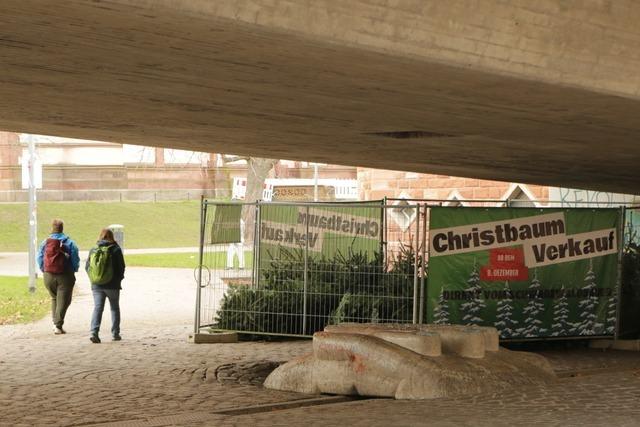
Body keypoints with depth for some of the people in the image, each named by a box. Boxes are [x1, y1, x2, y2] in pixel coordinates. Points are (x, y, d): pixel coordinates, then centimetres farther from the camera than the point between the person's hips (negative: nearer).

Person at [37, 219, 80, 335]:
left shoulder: (45, 242, 2)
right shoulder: (70, 243, -5)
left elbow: (40, 260, 4)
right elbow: (76, 260, -5)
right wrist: (74, 270, 13)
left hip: (48, 276, 3)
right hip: (65, 276, -3)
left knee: (54, 298, 22)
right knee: (63, 301, 1)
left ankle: (55, 322, 12)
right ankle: (58, 326, -9)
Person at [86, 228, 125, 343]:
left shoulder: (93, 250, 3)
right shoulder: (116, 250, -5)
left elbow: (87, 266, 4)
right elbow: (121, 266, -5)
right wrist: (119, 279, 11)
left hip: (96, 285, 2)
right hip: (112, 285, -2)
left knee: (97, 308, -1)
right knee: (114, 308, 14)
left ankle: (94, 332, -20)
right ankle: (115, 334, 16)